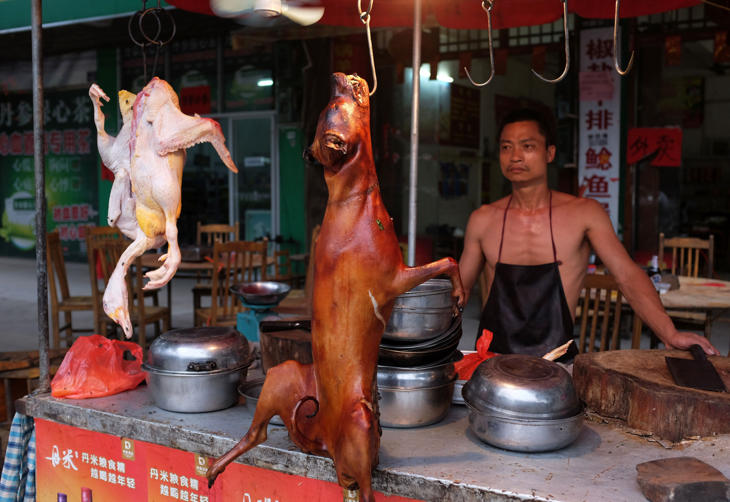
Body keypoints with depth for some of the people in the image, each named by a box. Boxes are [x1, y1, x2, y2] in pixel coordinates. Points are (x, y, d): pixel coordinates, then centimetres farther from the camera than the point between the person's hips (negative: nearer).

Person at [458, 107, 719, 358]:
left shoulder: (583, 213, 0)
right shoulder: (483, 219, 5)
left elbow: (628, 275, -6)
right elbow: (462, 286, 12)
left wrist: (670, 335, -19)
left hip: (556, 356, -2)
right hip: (493, 354, 2)